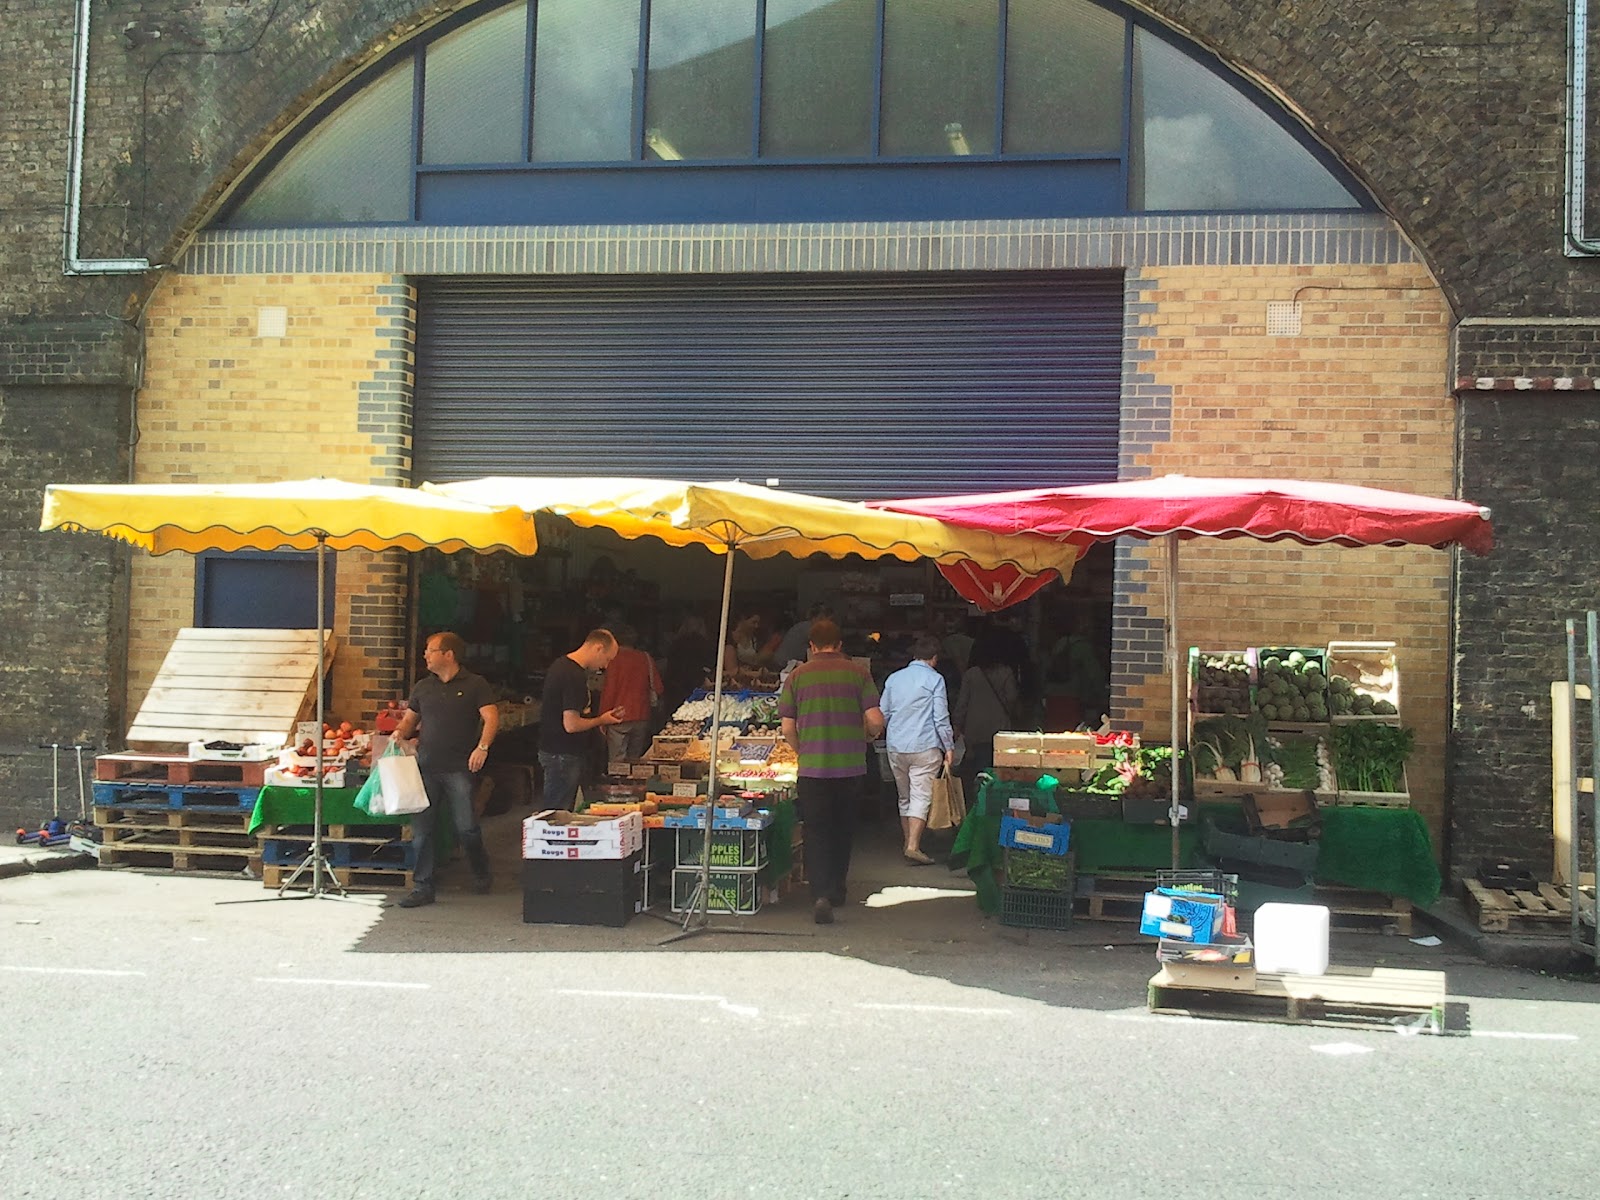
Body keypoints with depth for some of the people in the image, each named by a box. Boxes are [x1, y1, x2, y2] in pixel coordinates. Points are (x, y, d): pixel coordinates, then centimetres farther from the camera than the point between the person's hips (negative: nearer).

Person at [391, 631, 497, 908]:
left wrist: (482, 747, -22)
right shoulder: (423, 687, 16)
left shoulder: (475, 685, 1)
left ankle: (481, 874, 22)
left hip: (459, 768, -4)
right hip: (426, 767, 4)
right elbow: (409, 718, 22)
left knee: (466, 827, -3)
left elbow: (491, 718, -7)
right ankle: (422, 887, 8)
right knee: (422, 828, 1)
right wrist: (399, 733, -1)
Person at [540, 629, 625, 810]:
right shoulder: (575, 676, -21)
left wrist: (597, 721, 14)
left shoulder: (561, 665, 11)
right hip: (563, 756, -10)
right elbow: (571, 725, -24)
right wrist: (600, 721, -7)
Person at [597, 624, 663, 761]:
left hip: (619, 719, -4)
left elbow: (608, 689, -9)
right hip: (642, 717, 5)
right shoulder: (646, 659, 4)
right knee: (634, 760, 13)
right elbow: (658, 689, 5)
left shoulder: (615, 658, -7)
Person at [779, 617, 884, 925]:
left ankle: (820, 895, -14)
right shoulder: (858, 672, -1)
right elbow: (876, 720, -6)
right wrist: (866, 736, 15)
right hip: (851, 767, 1)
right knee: (843, 830, 17)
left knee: (816, 833, 2)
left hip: (812, 769, -1)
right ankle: (837, 890, 29)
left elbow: (787, 727, 0)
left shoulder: (798, 675, 0)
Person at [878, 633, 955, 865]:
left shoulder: (893, 678, 10)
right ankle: (913, 846, -14)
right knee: (921, 797, -4)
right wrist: (949, 747, -1)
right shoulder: (935, 679, -4)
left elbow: (882, 715, 15)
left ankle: (908, 843, 20)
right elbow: (941, 718, -7)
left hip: (895, 747, 5)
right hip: (924, 747, -5)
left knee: (904, 798, 15)